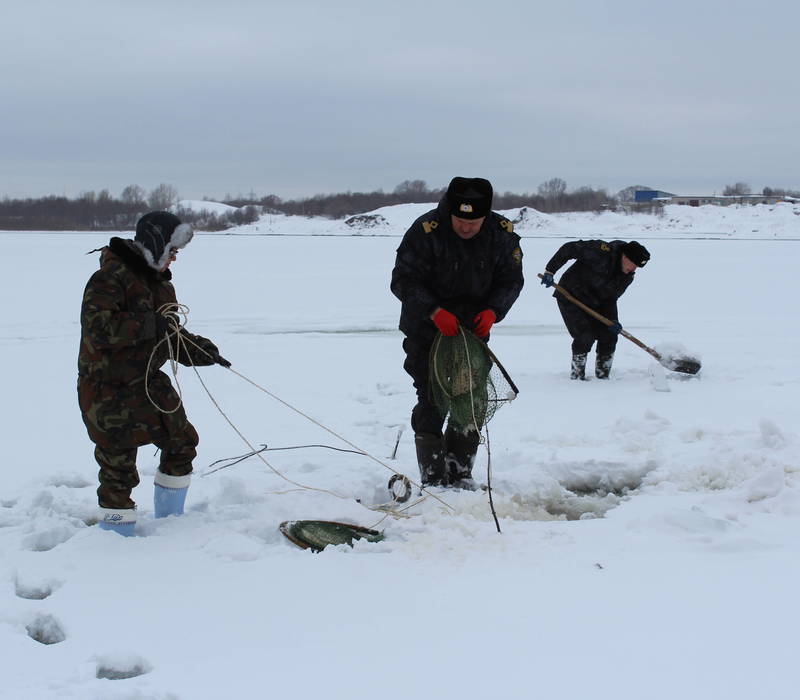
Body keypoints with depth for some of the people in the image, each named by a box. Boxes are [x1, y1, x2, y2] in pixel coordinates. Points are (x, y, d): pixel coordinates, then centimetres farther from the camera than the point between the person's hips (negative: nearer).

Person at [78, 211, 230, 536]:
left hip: (149, 381, 9)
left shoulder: (160, 283, 12)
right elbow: (98, 328, -29)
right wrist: (150, 325, -27)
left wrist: (203, 352, -3)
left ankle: (170, 521, 30)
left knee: (181, 441, 15)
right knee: (119, 464, -6)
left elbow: (173, 336, 16)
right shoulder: (110, 278, -18)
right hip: (108, 389, -9)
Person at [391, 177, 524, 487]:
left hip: (474, 329, 4)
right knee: (432, 403, -6)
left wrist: (492, 311, -17)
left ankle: (460, 472, 19)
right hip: (426, 330, -4)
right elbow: (404, 280, -17)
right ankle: (433, 478, 2)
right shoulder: (426, 230, -21)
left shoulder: (503, 234, -9)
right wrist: (435, 312, -30)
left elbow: (510, 279, 1)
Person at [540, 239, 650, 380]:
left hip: (597, 303, 7)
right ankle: (576, 376, -2)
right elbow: (568, 248, -22)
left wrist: (612, 319, -16)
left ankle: (602, 376, 12)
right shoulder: (602, 251, -27)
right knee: (585, 336, -16)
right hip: (571, 298, -7)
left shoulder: (628, 276, -6)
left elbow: (611, 298, -1)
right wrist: (550, 271, -22)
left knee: (610, 336, -1)